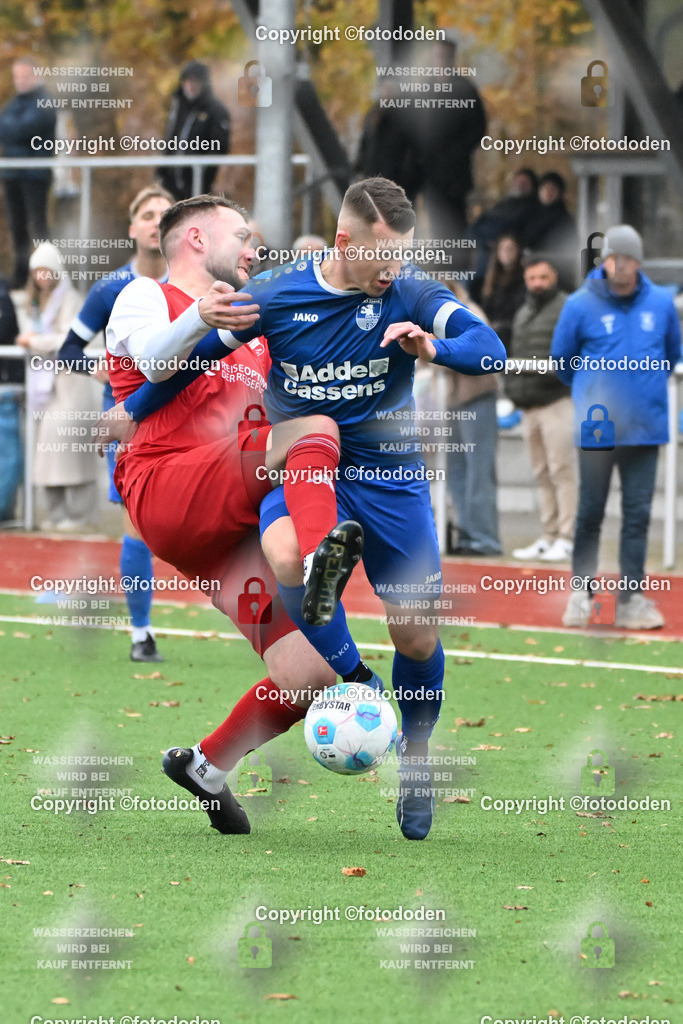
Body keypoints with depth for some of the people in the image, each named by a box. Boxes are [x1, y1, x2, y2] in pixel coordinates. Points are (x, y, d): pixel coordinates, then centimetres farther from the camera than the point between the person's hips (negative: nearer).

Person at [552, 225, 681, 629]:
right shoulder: (581, 305, -4)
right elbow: (562, 360, 8)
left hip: (645, 427, 2)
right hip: (597, 426, -2)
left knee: (638, 513, 3)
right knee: (591, 512, 3)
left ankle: (632, 598, 7)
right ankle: (582, 593, 12)